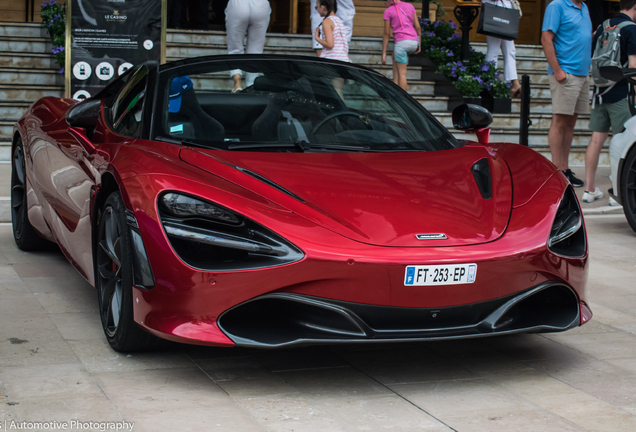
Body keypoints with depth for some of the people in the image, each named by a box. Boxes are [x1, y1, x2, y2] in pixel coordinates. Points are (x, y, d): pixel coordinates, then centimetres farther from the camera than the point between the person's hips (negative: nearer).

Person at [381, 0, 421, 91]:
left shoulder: (388, 11, 1)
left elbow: (386, 33, 0)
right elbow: (418, 27, 9)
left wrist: (383, 53, 3)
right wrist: (419, 45, 18)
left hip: (401, 42, -5)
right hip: (414, 42, 5)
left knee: (402, 73, -2)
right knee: (395, 56, 30)